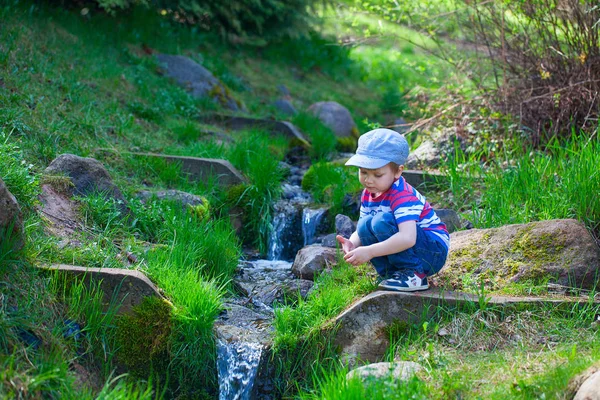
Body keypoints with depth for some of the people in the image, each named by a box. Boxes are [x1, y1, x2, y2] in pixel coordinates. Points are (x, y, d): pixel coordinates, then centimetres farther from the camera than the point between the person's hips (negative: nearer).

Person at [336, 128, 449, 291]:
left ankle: (414, 275, -18)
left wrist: (369, 252, -40)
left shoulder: (402, 196, -25)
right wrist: (352, 244, -22)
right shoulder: (369, 194, 1)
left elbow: (407, 238, -38)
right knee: (365, 225, -13)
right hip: (400, 245, 8)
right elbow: (360, 232, 2)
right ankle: (393, 273, -6)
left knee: (382, 221, -29)